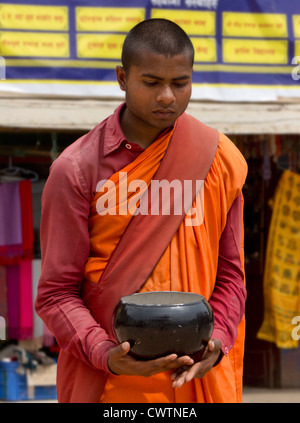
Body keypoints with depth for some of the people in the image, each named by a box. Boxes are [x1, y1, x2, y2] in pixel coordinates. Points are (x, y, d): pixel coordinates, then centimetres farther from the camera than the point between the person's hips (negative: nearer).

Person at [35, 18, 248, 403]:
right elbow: (56, 293, -6)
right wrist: (105, 354, -22)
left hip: (200, 377, 2)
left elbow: (230, 274, 4)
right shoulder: (77, 170, -7)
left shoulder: (219, 159, 1)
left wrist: (216, 342, -13)